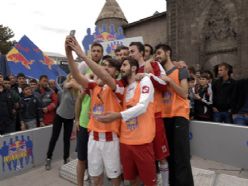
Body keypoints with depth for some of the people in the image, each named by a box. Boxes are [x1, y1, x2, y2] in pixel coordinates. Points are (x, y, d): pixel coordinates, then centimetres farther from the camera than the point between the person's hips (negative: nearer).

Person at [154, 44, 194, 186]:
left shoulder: (181, 70, 1)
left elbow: (184, 94, -9)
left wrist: (169, 80, -16)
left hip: (179, 115, -5)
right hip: (165, 116, 5)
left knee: (182, 156, -5)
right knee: (170, 154, 11)